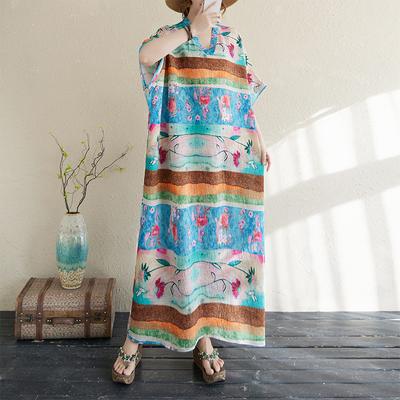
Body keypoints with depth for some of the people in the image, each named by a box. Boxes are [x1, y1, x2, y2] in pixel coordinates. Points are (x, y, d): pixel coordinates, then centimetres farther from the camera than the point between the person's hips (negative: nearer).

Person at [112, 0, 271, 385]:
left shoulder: (233, 39, 18)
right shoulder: (170, 36, 7)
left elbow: (246, 95, 17)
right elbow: (146, 54, -17)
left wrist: (258, 141, 7)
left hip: (225, 163, 4)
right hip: (178, 163, -3)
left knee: (216, 240, 4)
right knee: (171, 235, -4)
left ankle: (204, 338, 17)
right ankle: (135, 340, 10)